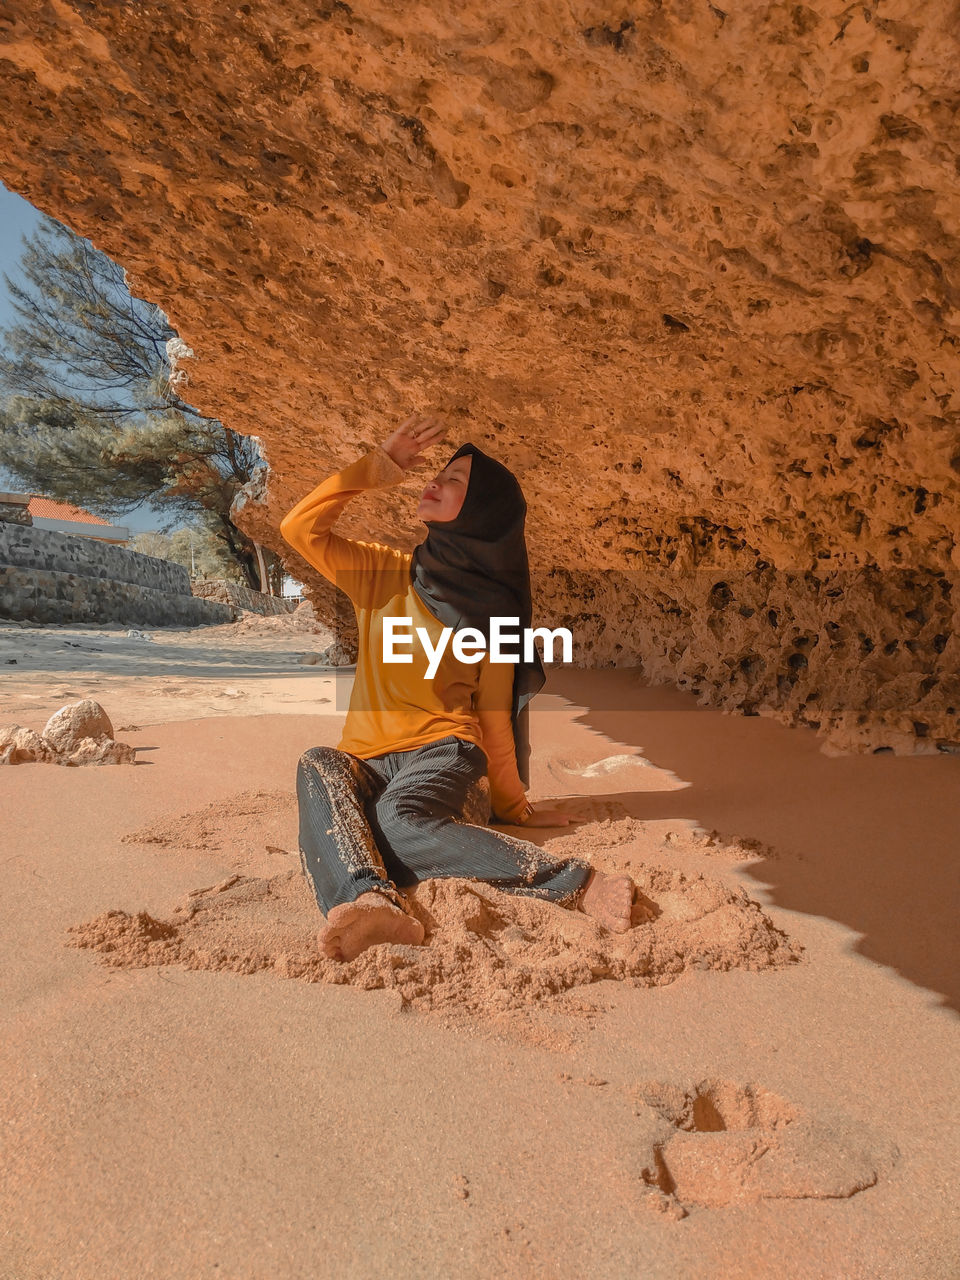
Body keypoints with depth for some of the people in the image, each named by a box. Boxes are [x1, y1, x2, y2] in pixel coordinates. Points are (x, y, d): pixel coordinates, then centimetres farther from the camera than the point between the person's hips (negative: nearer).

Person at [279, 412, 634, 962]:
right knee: (320, 766, -32)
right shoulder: (387, 576, 13)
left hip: (445, 753, -3)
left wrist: (516, 807, 5)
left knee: (401, 819, -37)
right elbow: (300, 528, 3)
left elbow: (494, 719, 6)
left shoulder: (491, 613, 5)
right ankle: (370, 902, -53)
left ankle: (583, 885, -39)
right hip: (367, 759, 4)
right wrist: (381, 463, 6)